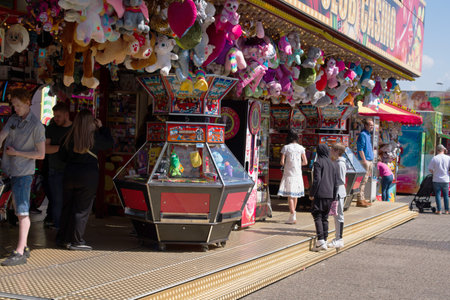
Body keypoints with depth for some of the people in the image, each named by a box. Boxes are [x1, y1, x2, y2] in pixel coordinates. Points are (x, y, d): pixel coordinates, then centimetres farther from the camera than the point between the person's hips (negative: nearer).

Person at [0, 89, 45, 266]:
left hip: (23, 173, -6)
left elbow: (41, 154, -10)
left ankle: (20, 253, -9)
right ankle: (24, 247, 20)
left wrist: (16, 152, -11)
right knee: (18, 211, 12)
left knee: (22, 212, -8)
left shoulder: (36, 126, -10)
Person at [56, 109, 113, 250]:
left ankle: (62, 238, 24)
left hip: (70, 174, 5)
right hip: (88, 175, -4)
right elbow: (109, 143, 5)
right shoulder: (94, 137, -11)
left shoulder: (70, 136, 1)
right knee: (82, 209, 3)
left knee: (67, 206, 15)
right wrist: (101, 128, 12)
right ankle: (76, 241, 6)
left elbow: (62, 156, 9)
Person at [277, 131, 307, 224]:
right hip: (298, 174, 4)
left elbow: (282, 162, -8)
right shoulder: (301, 148, 4)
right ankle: (292, 215, 24)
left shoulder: (286, 147, -5)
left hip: (288, 174, -4)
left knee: (290, 195, -4)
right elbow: (305, 162, 5)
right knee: (295, 194, 15)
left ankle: (293, 217, -12)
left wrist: (283, 164, 15)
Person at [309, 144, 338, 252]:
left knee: (317, 217, -6)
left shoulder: (318, 163, -7)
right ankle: (325, 241, 14)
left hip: (320, 195, -6)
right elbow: (336, 182, 14)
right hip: (329, 195, 6)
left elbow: (316, 179, -15)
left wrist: (311, 194, -9)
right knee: (325, 218, 13)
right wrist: (333, 196, 20)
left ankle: (320, 241, -16)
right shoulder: (332, 164, 13)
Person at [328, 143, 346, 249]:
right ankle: (337, 237, 22)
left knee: (339, 216, -5)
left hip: (339, 193, -10)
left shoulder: (340, 164, -16)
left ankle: (339, 240, -1)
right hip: (335, 192, 10)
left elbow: (342, 181, -20)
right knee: (336, 216, 14)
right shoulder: (336, 162, 14)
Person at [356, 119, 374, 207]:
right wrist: (364, 160, -20)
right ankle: (360, 200, -10)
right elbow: (360, 149, -17)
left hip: (369, 160, 10)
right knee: (363, 180, -11)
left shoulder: (368, 135, 19)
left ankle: (362, 199, 15)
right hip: (365, 161, -10)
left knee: (366, 181, 10)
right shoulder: (362, 134, -10)